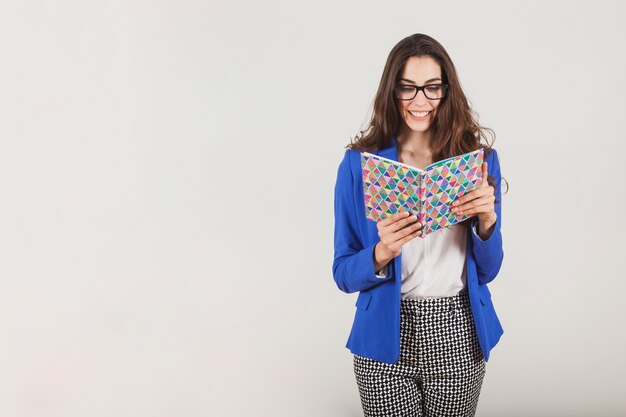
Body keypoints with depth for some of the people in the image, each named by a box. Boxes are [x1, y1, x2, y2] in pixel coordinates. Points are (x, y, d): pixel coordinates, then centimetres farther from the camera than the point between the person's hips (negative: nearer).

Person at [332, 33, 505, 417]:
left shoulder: (479, 158, 0)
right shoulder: (359, 163, -5)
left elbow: (487, 270, 3)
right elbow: (344, 274, -4)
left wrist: (487, 220, -17)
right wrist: (382, 253, -24)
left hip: (458, 338, 2)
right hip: (387, 338, -1)